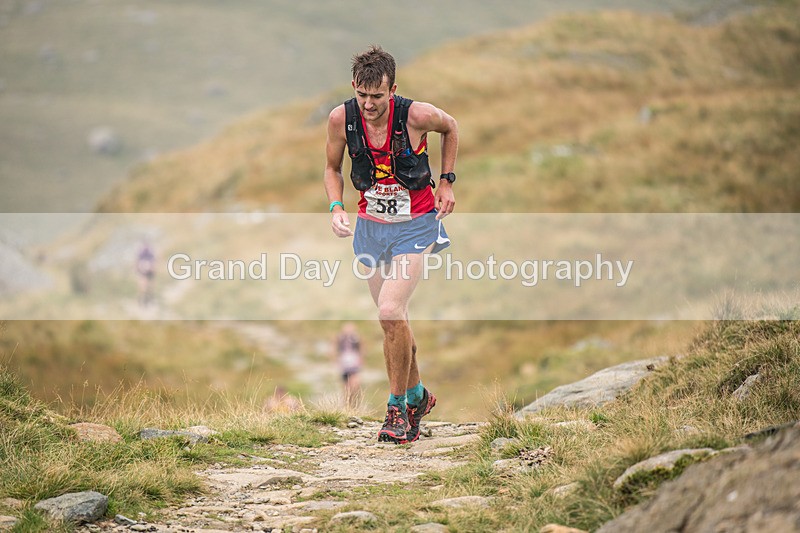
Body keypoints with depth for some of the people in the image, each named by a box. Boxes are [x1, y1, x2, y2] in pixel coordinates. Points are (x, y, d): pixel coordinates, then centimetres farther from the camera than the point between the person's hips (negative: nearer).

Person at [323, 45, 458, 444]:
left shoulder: (417, 115, -20)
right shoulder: (341, 118, -12)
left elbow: (450, 127, 5)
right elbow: (332, 168, 7)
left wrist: (446, 181, 3)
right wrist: (336, 208, -10)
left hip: (415, 224, -4)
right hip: (370, 225, 4)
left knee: (390, 313, -19)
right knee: (394, 320, 9)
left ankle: (398, 407, -5)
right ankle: (416, 396, 31)